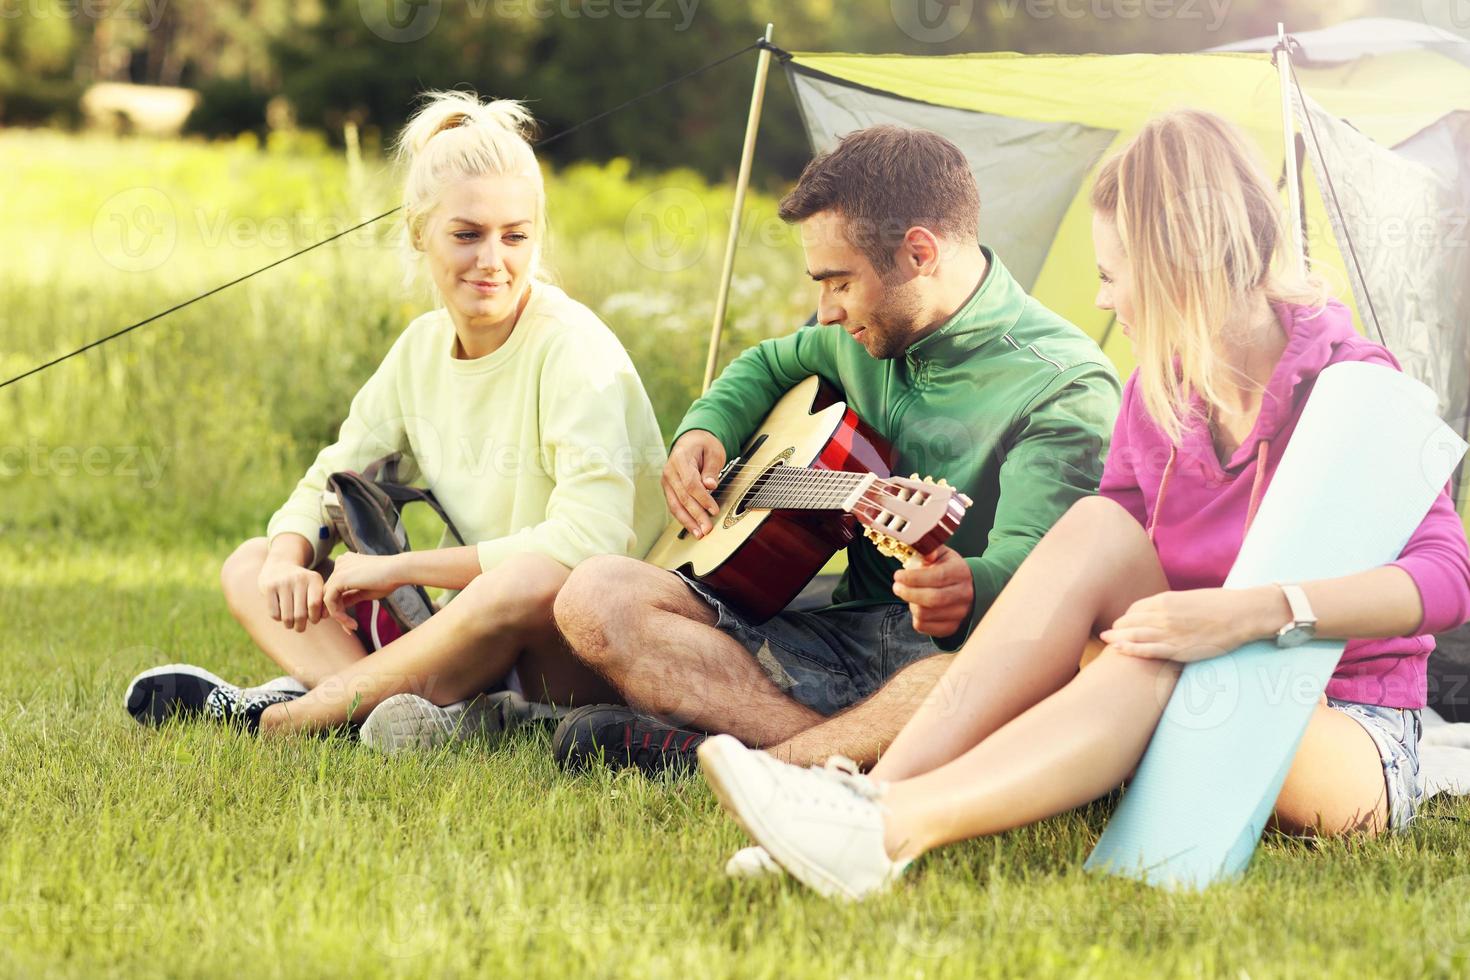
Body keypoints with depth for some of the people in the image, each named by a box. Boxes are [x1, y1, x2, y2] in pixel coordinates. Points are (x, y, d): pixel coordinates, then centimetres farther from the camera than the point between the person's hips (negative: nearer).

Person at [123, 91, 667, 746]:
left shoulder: (573, 349, -14)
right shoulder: (422, 348, 6)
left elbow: (590, 540, -27)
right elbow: (326, 483, 13)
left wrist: (399, 567, -20)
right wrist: (288, 558, -12)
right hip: (476, 637, 7)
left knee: (534, 578, -39)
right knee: (250, 567, 1)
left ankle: (281, 715, -23)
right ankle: (434, 714, -27)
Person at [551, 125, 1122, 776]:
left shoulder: (1065, 386, -13)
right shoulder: (873, 334, 12)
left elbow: (1028, 558, -27)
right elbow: (769, 366, 35)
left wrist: (967, 589, -51)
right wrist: (705, 430, 13)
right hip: (842, 636, 7)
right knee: (596, 597, -11)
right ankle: (840, 756, -29)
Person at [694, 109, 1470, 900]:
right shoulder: (1156, 393, 6)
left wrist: (1256, 611, -38)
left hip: (1349, 742, -5)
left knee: (1157, 661, -36)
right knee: (1097, 529, -20)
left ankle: (885, 833, -50)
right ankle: (879, 790, -31)